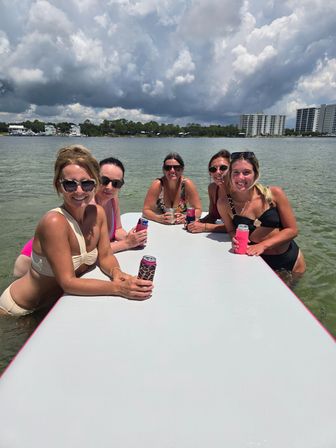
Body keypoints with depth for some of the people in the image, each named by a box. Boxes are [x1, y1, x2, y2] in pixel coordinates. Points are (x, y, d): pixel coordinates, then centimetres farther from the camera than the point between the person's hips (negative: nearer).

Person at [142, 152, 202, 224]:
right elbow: (146, 210, -13)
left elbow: (198, 209, -10)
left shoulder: (187, 184, -14)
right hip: (160, 226, 0)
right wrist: (158, 218, -32)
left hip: (182, 226, 0)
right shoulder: (157, 184, -16)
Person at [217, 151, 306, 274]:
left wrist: (263, 245, -23)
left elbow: (292, 230, -11)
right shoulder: (225, 203, -14)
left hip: (291, 259, 1)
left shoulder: (274, 193, -16)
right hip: (260, 261, 0)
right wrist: (236, 241, -21)